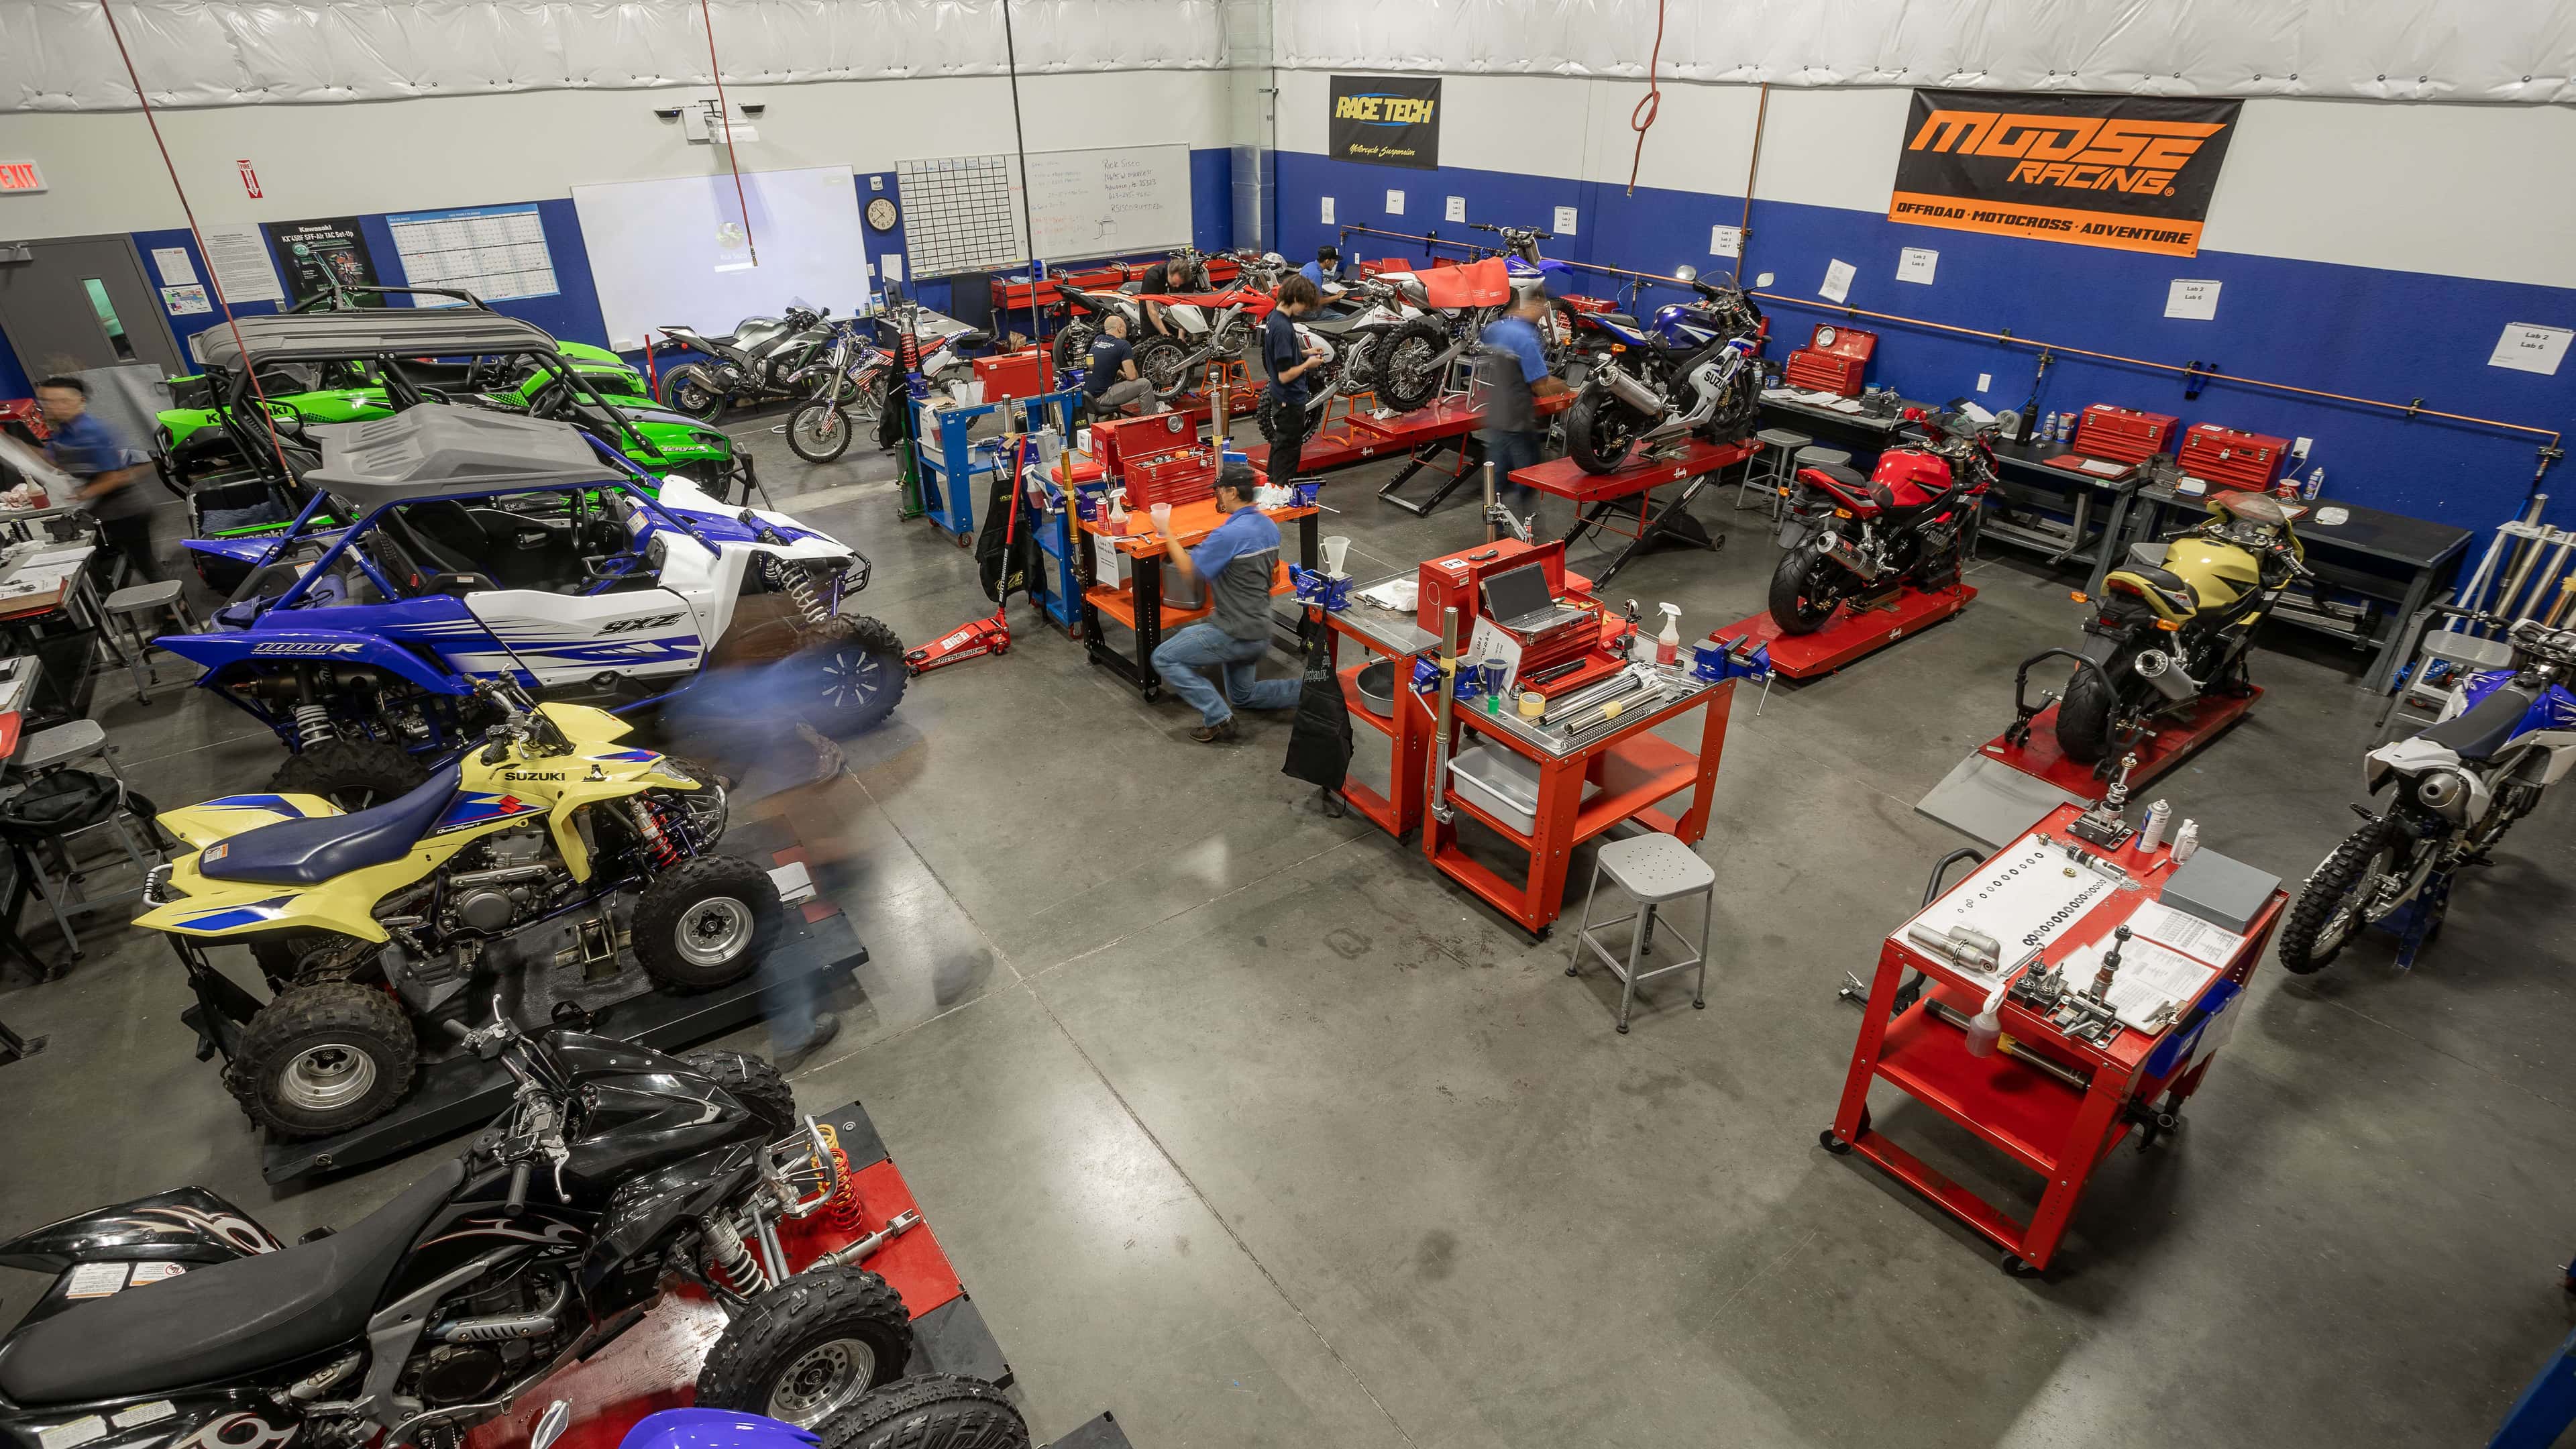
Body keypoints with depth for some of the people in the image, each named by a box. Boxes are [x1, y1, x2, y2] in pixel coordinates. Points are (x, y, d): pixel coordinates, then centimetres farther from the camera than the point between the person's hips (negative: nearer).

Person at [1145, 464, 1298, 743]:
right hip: (1260, 630, 9)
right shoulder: (1269, 527, 5)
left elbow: (1188, 568, -14)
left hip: (1236, 633, -9)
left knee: (1164, 658, -2)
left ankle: (1218, 720, -4)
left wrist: (1166, 532, -5)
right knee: (1243, 695, 27)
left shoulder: (1230, 534, -24)